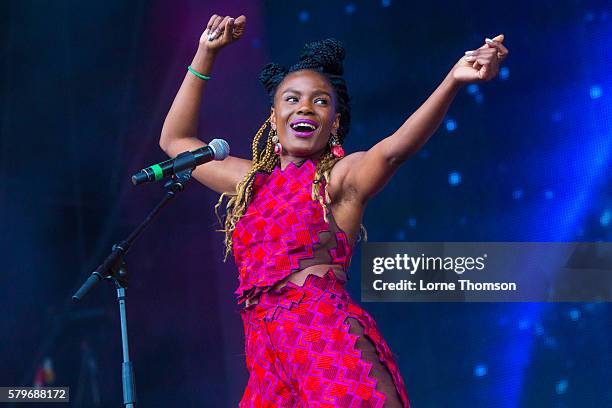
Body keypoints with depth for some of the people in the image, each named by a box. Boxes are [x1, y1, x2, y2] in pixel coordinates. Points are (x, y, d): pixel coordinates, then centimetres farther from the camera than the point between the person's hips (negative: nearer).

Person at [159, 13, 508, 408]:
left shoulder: (341, 175, 5)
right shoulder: (253, 181, 22)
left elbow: (392, 150, -16)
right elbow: (175, 141, 33)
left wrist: (453, 80, -33)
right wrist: (206, 55, 30)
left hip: (333, 346, -5)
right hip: (269, 363, 5)